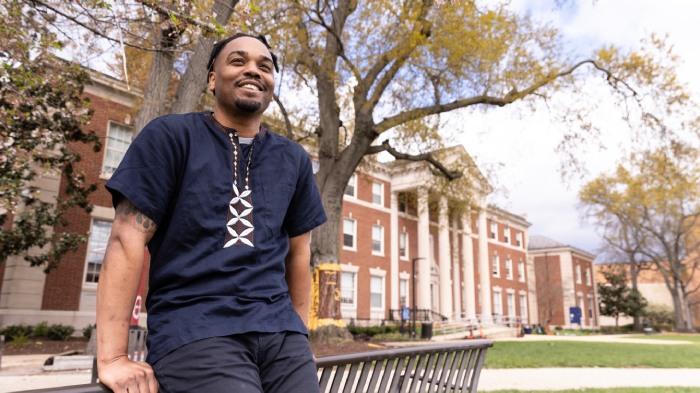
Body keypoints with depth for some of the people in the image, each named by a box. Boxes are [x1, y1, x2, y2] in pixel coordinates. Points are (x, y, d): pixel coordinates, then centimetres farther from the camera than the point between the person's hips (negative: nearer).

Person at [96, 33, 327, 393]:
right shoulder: (169, 136, 1)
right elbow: (128, 238, -6)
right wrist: (113, 357, -11)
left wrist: (298, 331, 15)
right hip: (192, 327, -4)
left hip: (279, 329, 5)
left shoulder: (294, 160, 13)